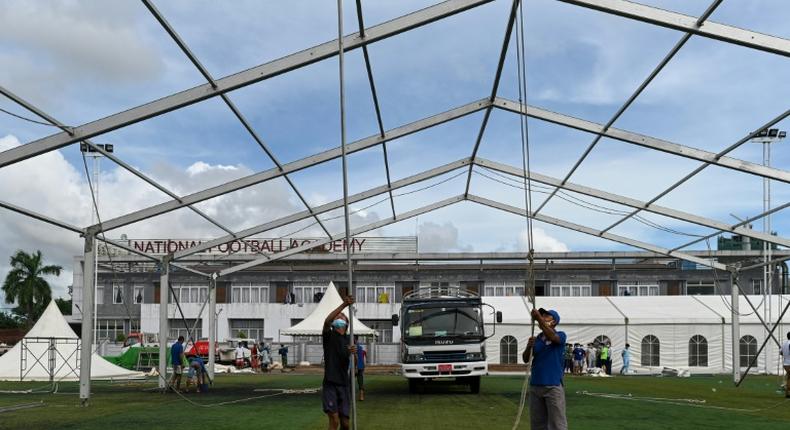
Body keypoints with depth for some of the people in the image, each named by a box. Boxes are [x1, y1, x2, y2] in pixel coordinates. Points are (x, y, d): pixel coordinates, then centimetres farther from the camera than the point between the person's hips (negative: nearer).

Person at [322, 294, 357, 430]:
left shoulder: (349, 340, 14)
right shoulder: (329, 336, 2)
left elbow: (353, 365, 5)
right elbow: (327, 321, -20)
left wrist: (353, 353, -18)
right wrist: (344, 305, -31)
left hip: (344, 385, 4)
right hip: (330, 384, -4)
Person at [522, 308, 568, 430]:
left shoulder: (560, 336, -1)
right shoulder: (536, 339, 13)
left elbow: (552, 337, -25)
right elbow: (525, 359, 8)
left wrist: (539, 319, -32)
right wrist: (529, 346, -11)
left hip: (553, 386, -6)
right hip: (535, 386, 6)